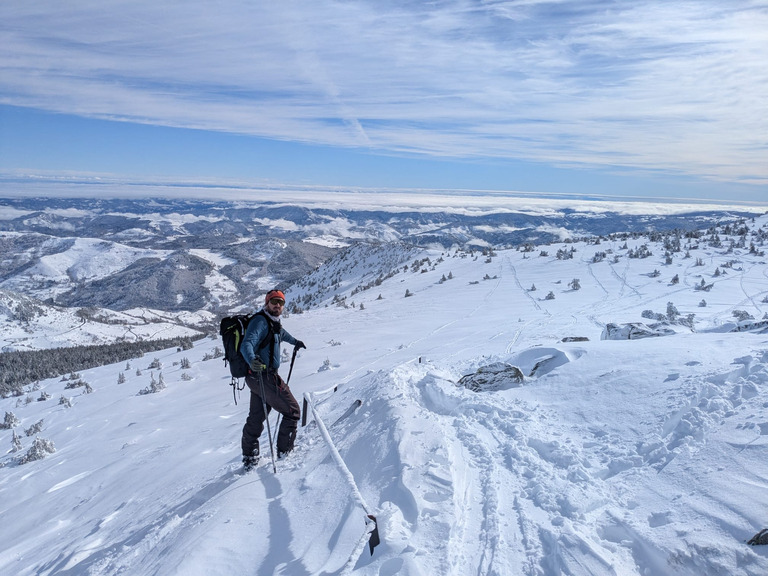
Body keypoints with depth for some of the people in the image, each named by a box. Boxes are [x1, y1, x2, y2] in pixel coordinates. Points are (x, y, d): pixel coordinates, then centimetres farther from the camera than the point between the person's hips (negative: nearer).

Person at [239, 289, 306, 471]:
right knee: (293, 410, 0)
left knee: (256, 418, 16)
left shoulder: (274, 323, 15)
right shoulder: (260, 321, -15)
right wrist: (252, 360, -50)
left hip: (259, 377, 10)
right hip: (264, 376, -10)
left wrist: (295, 342, 56)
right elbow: (247, 344, -30)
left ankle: (249, 459, 26)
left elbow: (281, 333, 40)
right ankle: (285, 451, 10)